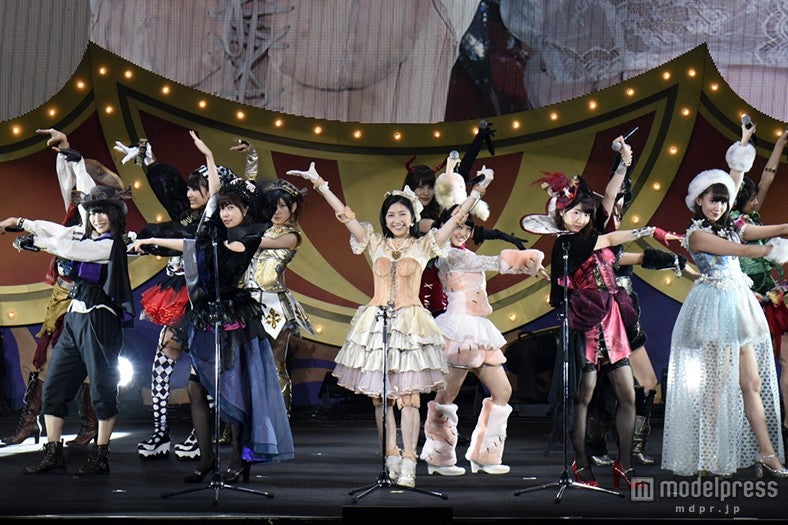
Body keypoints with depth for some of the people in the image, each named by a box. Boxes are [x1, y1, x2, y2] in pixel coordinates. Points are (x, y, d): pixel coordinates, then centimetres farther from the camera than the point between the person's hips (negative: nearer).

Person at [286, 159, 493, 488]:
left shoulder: (423, 246, 6)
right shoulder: (375, 243, 10)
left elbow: (457, 218, 2)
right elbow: (343, 213, 9)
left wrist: (479, 189, -5)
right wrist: (318, 182, 7)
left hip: (410, 323, -2)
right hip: (376, 322, 2)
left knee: (409, 396, -7)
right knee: (380, 396, 3)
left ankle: (408, 462, -8)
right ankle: (391, 458, 12)